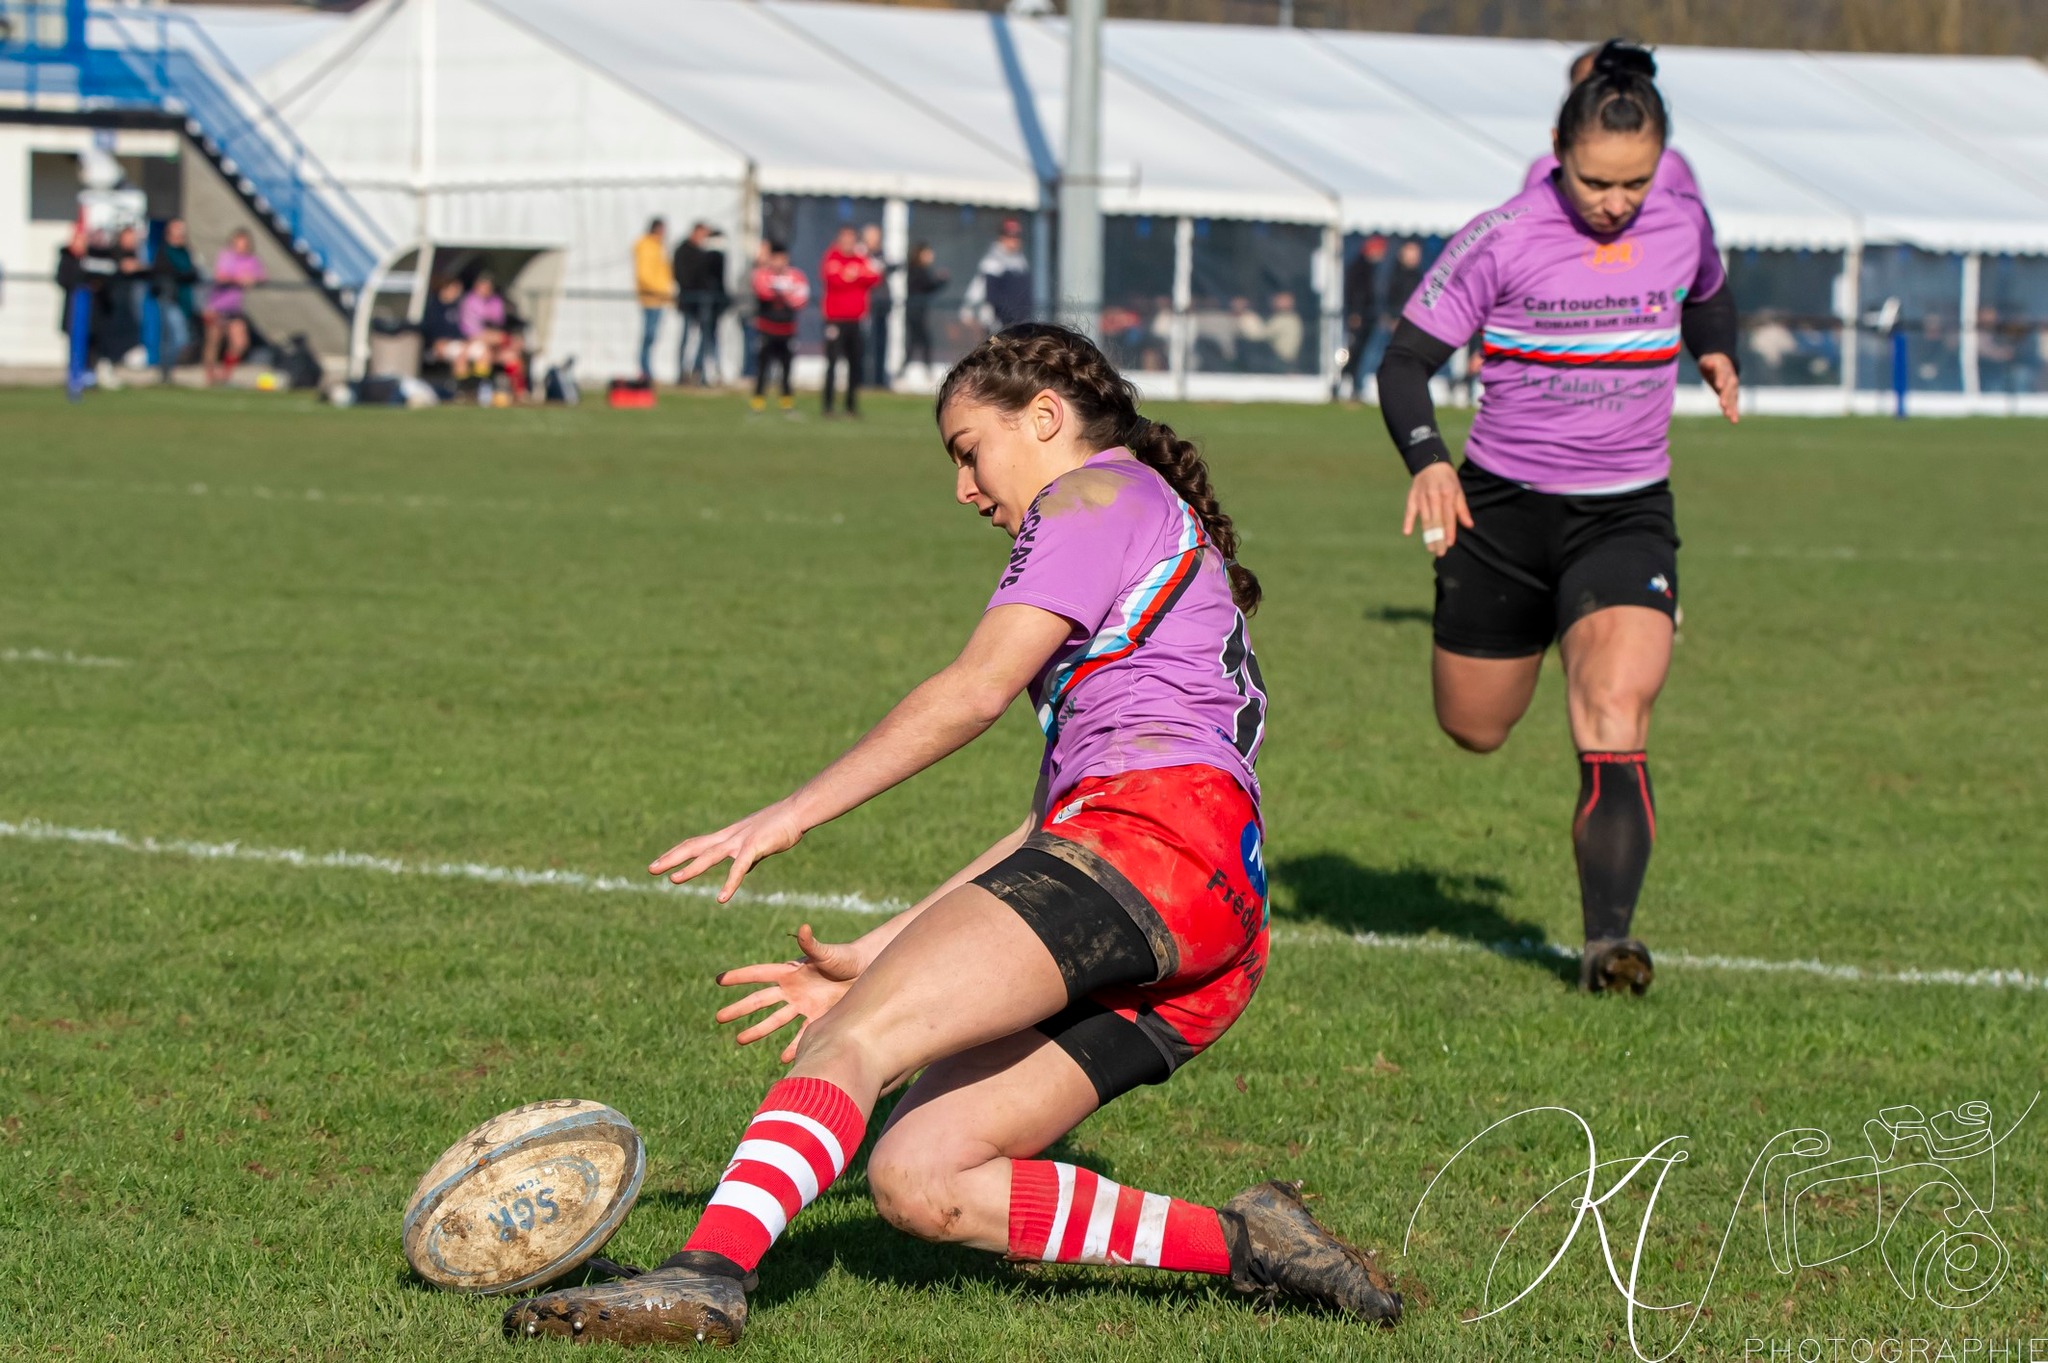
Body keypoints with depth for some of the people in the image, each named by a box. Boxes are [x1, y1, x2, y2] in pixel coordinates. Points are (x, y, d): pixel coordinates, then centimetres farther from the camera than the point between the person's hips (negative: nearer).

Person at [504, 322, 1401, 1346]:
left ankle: (710, 1273, -41)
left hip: (1155, 835, -9)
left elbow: (976, 692, -6)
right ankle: (1242, 1244, -7)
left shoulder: (1094, 493, 10)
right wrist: (873, 956, 24)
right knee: (914, 1179, -1)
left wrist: (792, 816, -5)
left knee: (852, 1039, -21)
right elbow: (1052, 835, 30)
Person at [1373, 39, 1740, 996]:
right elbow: (1405, 362, -11)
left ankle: (1608, 937, -26)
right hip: (1504, 508, -1)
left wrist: (1717, 351, 9)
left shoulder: (1683, 225, -2)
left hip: (1626, 513, 1)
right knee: (1473, 730, 13)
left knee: (1616, 714, -21)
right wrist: (1426, 461, -26)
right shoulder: (1500, 241, -13)